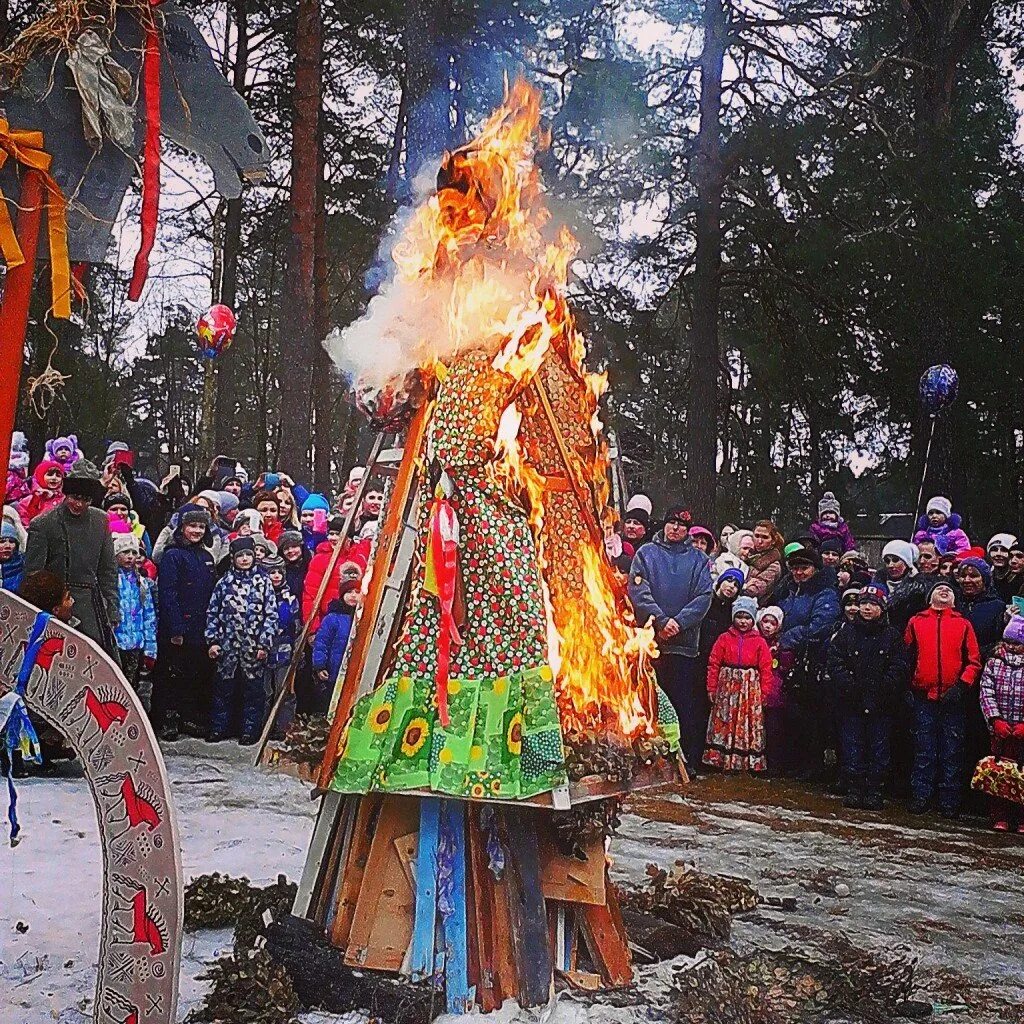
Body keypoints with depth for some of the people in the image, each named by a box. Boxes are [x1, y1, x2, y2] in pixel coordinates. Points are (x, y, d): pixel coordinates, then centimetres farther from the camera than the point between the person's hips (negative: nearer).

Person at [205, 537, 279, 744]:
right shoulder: (224, 583, 5)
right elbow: (213, 613, 8)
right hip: (228, 645, 2)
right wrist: (213, 641, 1)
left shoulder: (263, 581, 0)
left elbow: (271, 614, -2)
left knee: (253, 690, 4)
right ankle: (219, 728, 18)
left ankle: (250, 731, 13)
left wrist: (265, 643, -7)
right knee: (223, 687, 7)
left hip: (255, 647, -1)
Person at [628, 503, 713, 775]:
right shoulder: (646, 553, 8)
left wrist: (679, 622, -13)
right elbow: (638, 591, -4)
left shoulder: (698, 560, 12)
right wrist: (661, 620, -16)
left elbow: (704, 597, 1)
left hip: (684, 643, 0)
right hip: (649, 640, 0)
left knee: (685, 704, 0)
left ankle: (690, 760, 4)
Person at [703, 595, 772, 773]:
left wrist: (765, 692, -6)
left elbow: (766, 669, 0)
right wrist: (711, 688, -3)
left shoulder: (759, 642, 3)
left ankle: (748, 762, 10)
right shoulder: (724, 638, 3)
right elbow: (714, 664, 1)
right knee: (723, 724, 3)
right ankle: (721, 759, 10)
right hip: (727, 687, 0)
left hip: (750, 689, 0)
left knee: (748, 726, 3)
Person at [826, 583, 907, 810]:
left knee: (879, 748, 2)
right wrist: (849, 685, -14)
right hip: (851, 703, 1)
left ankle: (874, 791, 9)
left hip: (881, 704, -1)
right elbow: (835, 663, 0)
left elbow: (899, 669, -2)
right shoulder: (847, 632, 7)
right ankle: (854, 790, 9)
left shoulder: (892, 636, 5)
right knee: (851, 747, 2)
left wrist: (881, 688, -16)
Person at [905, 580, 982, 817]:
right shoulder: (916, 622, 10)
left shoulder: (963, 624, 8)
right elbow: (907, 656, 11)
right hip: (924, 697, 0)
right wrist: (909, 687, 3)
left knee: (952, 753, 3)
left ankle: (950, 803, 8)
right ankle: (920, 797, 10)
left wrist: (962, 686, -8)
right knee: (924, 751, 4)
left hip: (953, 698, 0)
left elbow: (974, 661, 5)